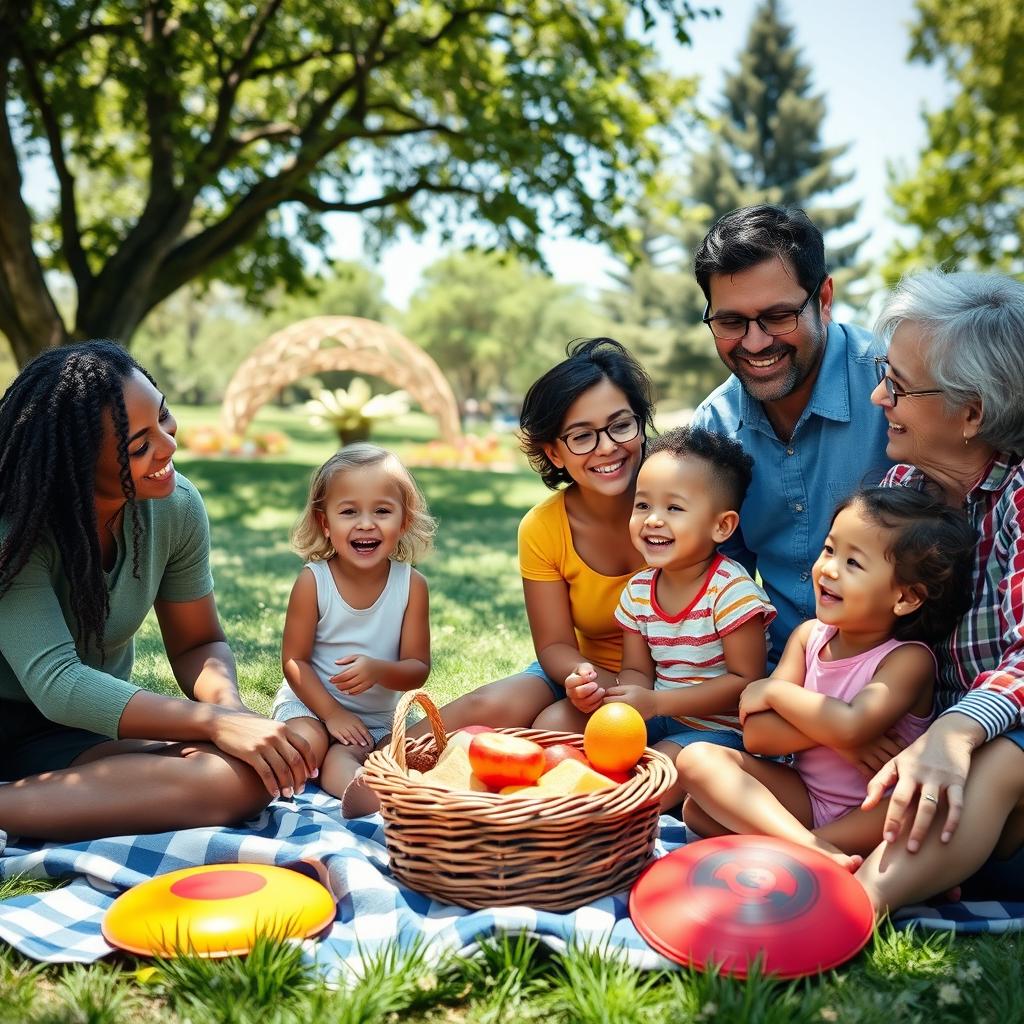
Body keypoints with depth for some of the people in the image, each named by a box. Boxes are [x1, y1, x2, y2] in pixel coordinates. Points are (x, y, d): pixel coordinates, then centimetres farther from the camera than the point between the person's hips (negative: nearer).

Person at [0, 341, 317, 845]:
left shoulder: (176, 506, -7)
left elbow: (198, 643, 3)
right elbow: (55, 682, -26)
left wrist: (231, 708, -20)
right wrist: (216, 722, -32)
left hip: (77, 738, 5)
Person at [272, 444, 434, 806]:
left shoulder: (411, 584, -10)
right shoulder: (312, 581, -13)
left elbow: (418, 668, -8)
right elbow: (294, 660, -9)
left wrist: (378, 670, -30)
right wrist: (331, 712, -17)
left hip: (377, 717, 1)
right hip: (311, 702, 0)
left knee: (340, 759, -28)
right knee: (306, 744, -31)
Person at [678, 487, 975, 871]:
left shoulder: (909, 659, -14)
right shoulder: (808, 636, -1)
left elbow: (851, 727, -33)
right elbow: (756, 735, -9)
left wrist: (773, 690, -18)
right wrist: (830, 726, -24)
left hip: (871, 815, -4)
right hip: (803, 796, 4)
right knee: (697, 759, -14)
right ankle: (815, 851, -32)